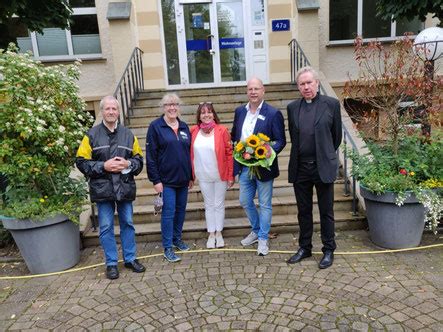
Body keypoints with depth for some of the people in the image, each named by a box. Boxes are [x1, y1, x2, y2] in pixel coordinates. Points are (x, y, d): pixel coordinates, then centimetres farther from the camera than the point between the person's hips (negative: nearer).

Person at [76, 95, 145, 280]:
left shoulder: (128, 135, 5)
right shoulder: (92, 135, -1)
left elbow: (139, 160, 9)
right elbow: (81, 162, -3)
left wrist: (127, 164, -11)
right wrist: (103, 166, -15)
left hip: (125, 188, 2)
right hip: (103, 189, -2)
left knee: (127, 223, 12)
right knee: (106, 227, 6)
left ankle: (130, 258, 27)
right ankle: (111, 263, 21)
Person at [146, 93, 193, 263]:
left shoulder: (184, 127, 9)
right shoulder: (155, 126, -6)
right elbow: (150, 155, -9)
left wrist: (191, 176, 12)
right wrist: (155, 180, -12)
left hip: (183, 179, 5)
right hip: (166, 179, -5)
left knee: (181, 210, 13)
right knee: (169, 212, -2)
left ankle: (177, 238, 31)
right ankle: (167, 248, 9)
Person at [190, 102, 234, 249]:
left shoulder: (222, 130, -10)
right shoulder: (194, 131, -3)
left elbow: (229, 153, -8)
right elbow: (190, 154, 4)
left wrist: (231, 175, -9)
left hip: (221, 175, -2)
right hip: (203, 176, 2)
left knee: (219, 204, 11)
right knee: (209, 205, 13)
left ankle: (219, 233, 27)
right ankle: (211, 234, 26)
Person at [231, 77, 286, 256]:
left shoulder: (273, 113, -10)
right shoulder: (240, 111, 6)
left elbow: (281, 141, -10)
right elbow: (234, 135, 13)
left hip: (263, 167, -5)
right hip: (244, 167, 5)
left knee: (265, 205, 8)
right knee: (245, 202, 16)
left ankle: (263, 239, 24)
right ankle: (256, 230, 39)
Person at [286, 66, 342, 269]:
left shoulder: (331, 104, -3)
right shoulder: (292, 107, 7)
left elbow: (337, 135, 4)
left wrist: (326, 156, 11)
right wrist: (300, 154, 13)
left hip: (323, 167, -3)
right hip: (300, 168, 3)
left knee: (326, 211, 8)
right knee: (303, 211, 14)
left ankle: (328, 250, 23)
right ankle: (304, 248, 29)